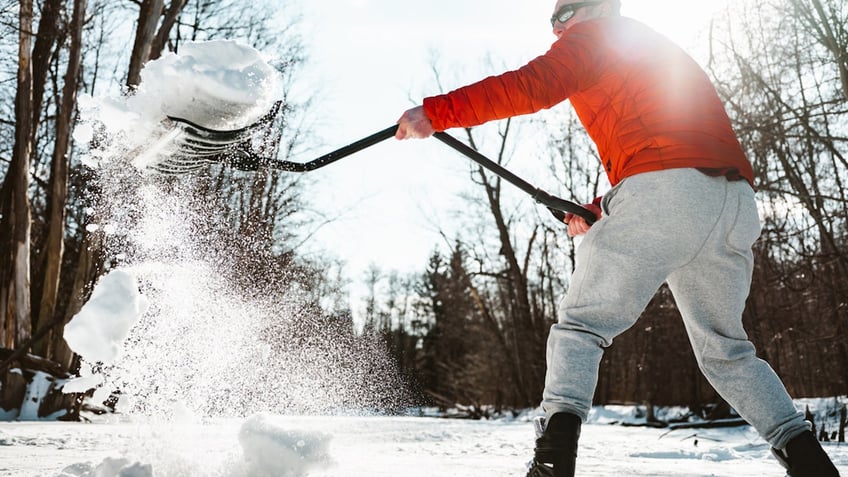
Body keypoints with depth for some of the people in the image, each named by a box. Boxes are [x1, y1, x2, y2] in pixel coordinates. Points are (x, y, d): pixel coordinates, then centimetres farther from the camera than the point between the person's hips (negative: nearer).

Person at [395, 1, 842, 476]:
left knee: (580, 327, 0)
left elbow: (531, 87, -7)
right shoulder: (664, 51, 36)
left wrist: (438, 111, -6)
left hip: (660, 192, -8)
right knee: (726, 350, 21)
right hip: (738, 207, 8)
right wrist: (602, 211, 24)